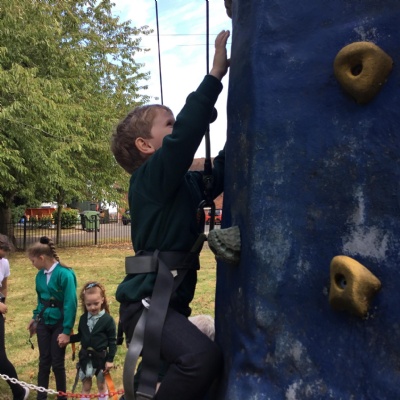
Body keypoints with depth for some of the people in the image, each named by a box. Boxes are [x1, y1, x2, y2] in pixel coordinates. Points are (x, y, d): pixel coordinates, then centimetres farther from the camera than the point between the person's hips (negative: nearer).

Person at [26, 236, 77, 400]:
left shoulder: (65, 274, -21)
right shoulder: (40, 275, -1)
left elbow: (70, 304, -20)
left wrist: (66, 331, -19)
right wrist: (35, 317, 18)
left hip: (59, 324, -5)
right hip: (44, 323, 5)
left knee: (57, 363, 5)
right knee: (44, 361, 13)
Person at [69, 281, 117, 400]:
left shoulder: (108, 320, -15)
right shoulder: (83, 318, -2)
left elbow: (112, 341, -11)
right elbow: (80, 336, 9)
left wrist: (110, 360, -13)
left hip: (101, 357, -4)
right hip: (85, 357, 4)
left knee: (101, 385, 14)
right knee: (85, 386, 14)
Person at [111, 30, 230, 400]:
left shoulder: (186, 184, 13)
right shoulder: (151, 178, -12)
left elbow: (223, 168, 19)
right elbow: (185, 135, -25)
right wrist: (215, 75, -22)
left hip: (169, 304, 10)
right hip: (146, 303, -10)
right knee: (203, 358, -31)